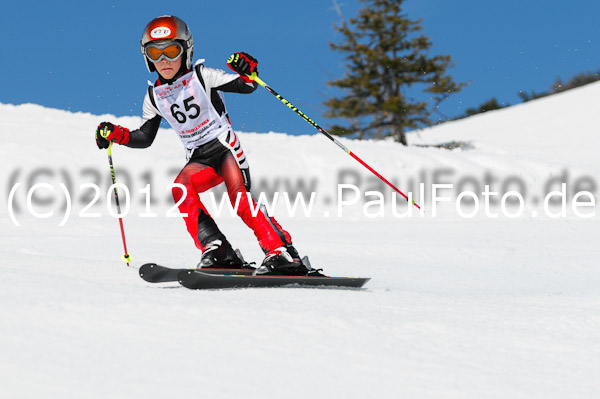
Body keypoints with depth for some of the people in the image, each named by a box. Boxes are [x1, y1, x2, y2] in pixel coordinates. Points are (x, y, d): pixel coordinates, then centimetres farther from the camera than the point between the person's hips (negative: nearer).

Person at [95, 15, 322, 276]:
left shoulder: (201, 77, -6)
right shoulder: (155, 97, 7)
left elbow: (246, 87, -6)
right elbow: (144, 138, 16)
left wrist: (248, 73, -28)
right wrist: (116, 134, 1)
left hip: (225, 146, -4)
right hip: (199, 158, 4)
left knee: (240, 198, -26)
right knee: (181, 189, -26)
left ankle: (283, 254, -26)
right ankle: (218, 252, -30)